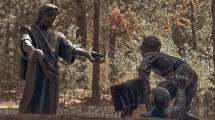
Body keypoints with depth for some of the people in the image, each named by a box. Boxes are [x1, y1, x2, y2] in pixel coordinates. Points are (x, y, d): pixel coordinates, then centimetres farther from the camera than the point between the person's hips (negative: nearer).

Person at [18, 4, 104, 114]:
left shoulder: (57, 36, 20)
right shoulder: (28, 30, 8)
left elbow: (70, 47, 2)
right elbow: (25, 43, -16)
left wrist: (88, 54, -19)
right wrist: (31, 50, -42)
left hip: (51, 76, 4)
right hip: (35, 75, -4)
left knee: (48, 109, 0)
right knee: (30, 107, -12)